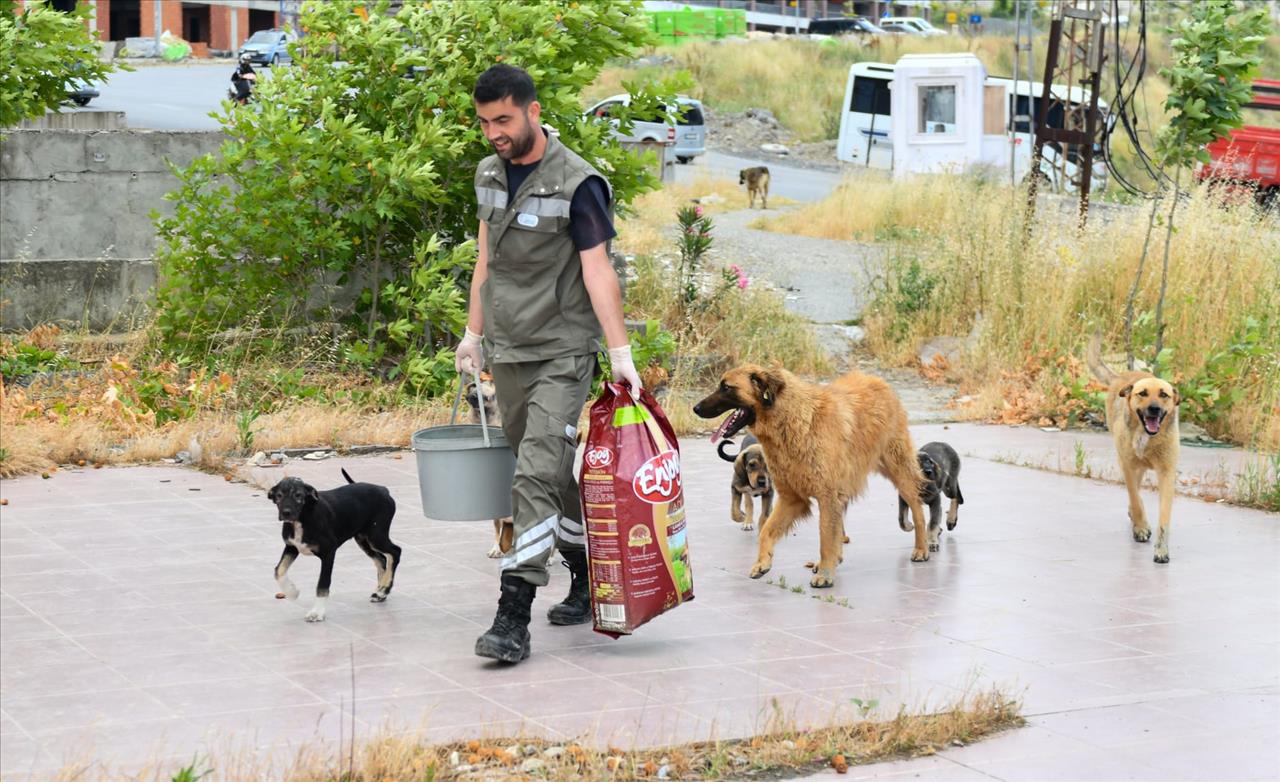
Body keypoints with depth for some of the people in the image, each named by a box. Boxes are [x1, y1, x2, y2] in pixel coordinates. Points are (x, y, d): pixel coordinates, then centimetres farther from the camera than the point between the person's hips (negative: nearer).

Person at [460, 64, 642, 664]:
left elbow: (597, 272, -15)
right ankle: (587, 580, 29)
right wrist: (473, 332, 19)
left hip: (562, 352, -7)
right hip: (507, 351, 7)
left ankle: (514, 618, -19)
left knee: (537, 477, -15)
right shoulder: (489, 173, 10)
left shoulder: (577, 183, -12)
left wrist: (620, 353, -19)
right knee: (550, 475, 14)